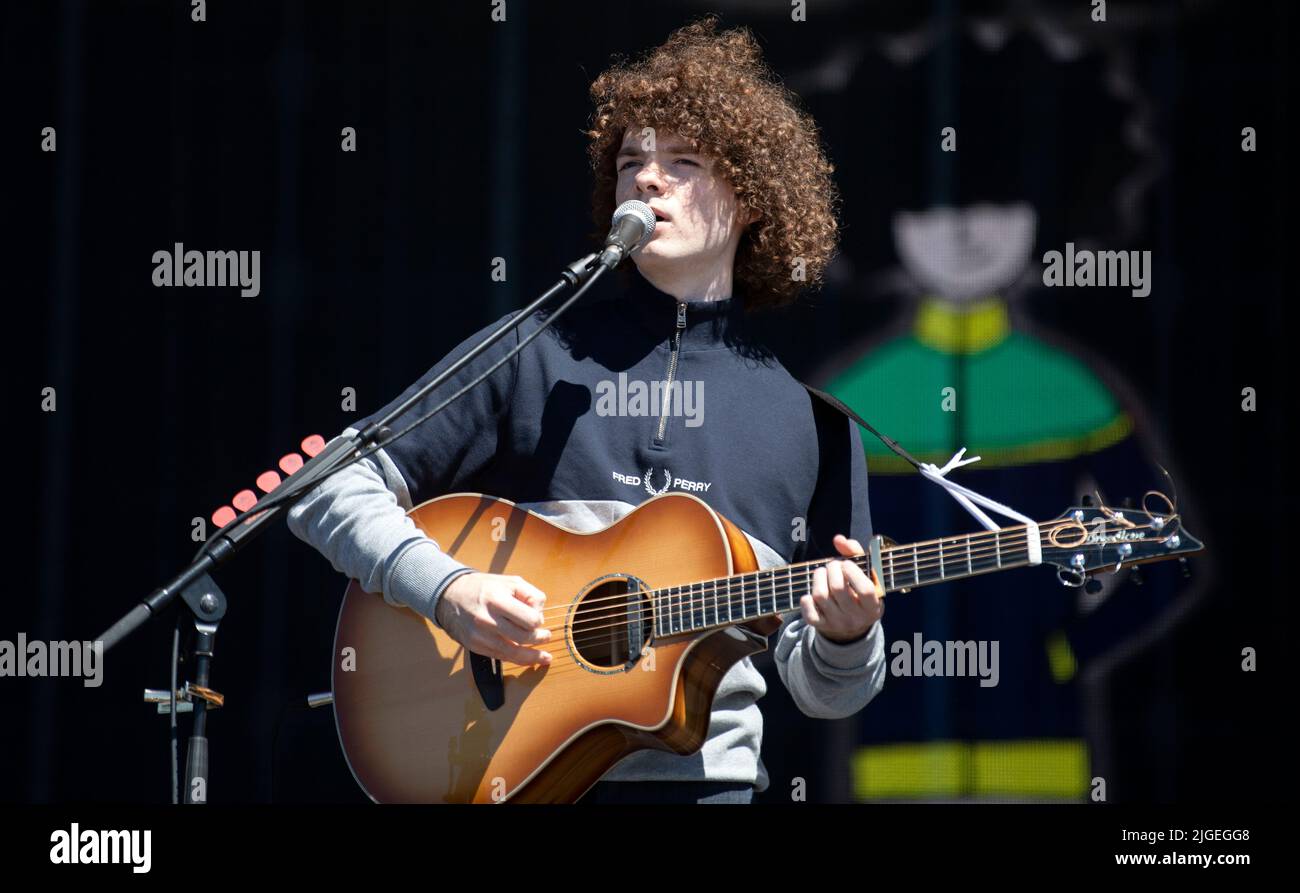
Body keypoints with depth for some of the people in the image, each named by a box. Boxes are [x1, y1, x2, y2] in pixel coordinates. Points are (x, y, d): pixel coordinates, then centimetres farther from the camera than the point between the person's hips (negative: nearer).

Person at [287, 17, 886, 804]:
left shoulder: (811, 411, 9)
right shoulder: (535, 355, 6)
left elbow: (827, 692, 12)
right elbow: (333, 490, 5)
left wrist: (846, 635, -10)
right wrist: (447, 589, -9)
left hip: (701, 771, 1)